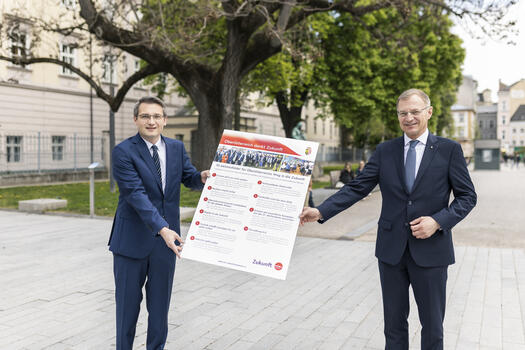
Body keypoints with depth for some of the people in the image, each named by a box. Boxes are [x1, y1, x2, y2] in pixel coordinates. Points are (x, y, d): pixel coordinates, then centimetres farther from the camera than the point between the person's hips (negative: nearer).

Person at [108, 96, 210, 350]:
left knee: (160, 302, 14)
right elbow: (136, 194, -21)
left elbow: (189, 178, 10)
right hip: (133, 239, -4)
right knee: (127, 302, 10)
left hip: (167, 235, 4)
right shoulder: (123, 152, -12)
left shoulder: (177, 148, 4)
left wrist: (203, 177, -15)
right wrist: (162, 229, -30)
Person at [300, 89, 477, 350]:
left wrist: (438, 221, -16)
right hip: (391, 250, 2)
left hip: (430, 251, -2)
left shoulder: (449, 149, -1)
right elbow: (356, 188, -1)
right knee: (394, 323, 14)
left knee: (432, 325, 12)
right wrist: (321, 211, -14)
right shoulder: (385, 151, 4)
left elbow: (467, 196, 0)